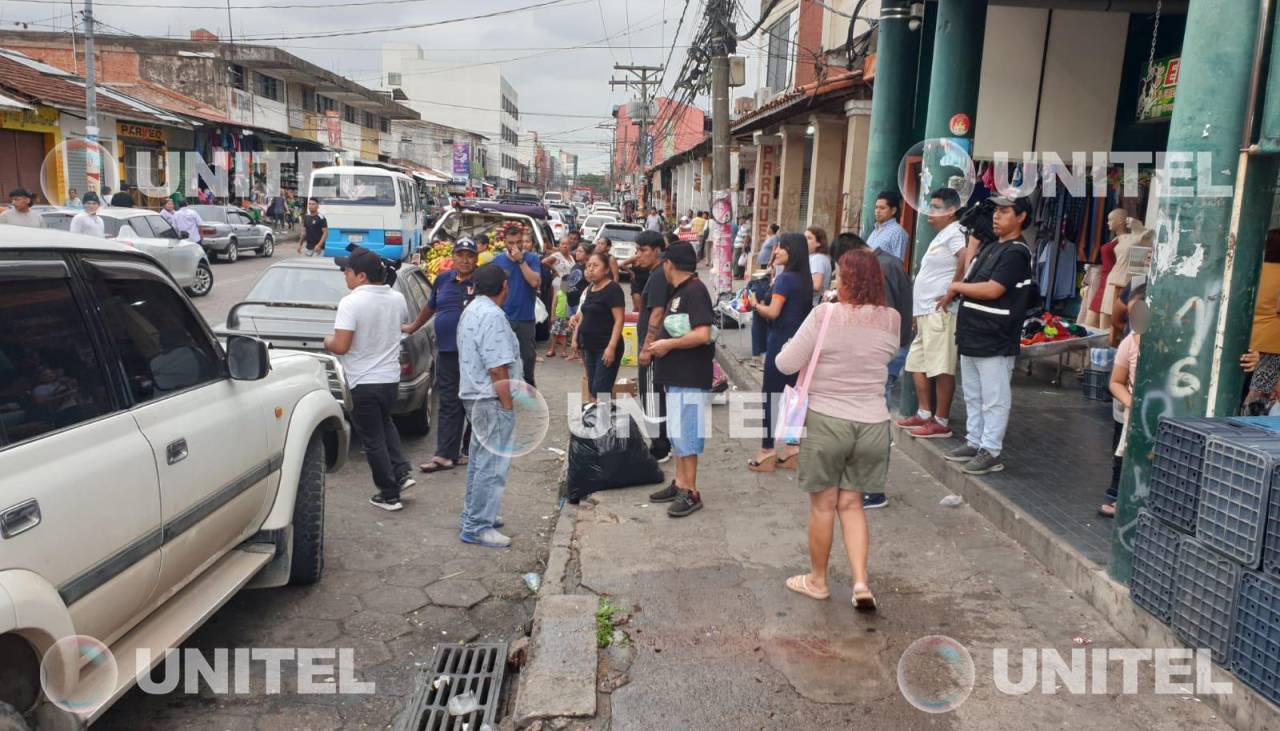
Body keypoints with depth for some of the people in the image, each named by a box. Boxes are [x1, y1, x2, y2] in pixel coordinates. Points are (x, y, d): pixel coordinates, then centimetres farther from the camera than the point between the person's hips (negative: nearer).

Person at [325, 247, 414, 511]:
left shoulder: (351, 302, -20)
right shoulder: (397, 299, 0)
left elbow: (341, 347, -23)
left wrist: (327, 342, -3)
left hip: (364, 382, -6)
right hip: (391, 377, 6)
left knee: (373, 440, 6)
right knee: (385, 424, 29)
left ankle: (389, 495, 12)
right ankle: (401, 472, 17)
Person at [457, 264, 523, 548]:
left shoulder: (470, 311, 15)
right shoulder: (493, 316, -19)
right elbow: (497, 368, -23)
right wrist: (508, 406, -17)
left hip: (474, 395, 11)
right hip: (492, 399, -11)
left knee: (480, 459, 20)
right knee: (492, 465, -5)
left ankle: (473, 516, 30)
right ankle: (477, 527, -1)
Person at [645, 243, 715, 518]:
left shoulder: (695, 291, -17)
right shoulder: (678, 291, 14)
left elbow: (702, 335, -26)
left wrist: (668, 344, -18)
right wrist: (659, 344, 7)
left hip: (690, 378, -10)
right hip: (676, 375, 10)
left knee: (686, 435, -5)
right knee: (677, 433, 16)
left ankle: (691, 493, 4)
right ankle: (680, 484, 26)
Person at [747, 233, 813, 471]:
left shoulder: (785, 278, -15)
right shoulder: (804, 279, 10)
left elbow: (773, 312, -21)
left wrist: (755, 304, -6)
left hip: (781, 342, -8)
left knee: (770, 396, -1)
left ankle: (766, 452, 4)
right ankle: (794, 450, 18)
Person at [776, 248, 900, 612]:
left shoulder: (824, 315, -14)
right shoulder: (892, 320, -1)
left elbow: (787, 364, -9)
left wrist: (790, 349, 11)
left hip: (826, 421, -3)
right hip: (872, 423, 4)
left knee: (823, 505, 11)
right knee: (851, 504, 17)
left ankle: (817, 580, 27)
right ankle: (861, 582, 8)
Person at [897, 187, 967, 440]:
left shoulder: (954, 234, -11)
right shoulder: (941, 236, 21)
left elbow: (967, 259, -31)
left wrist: (952, 291, -22)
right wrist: (918, 312, 22)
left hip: (940, 313, -11)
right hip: (925, 313, 11)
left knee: (942, 369, -6)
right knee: (918, 364, 15)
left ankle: (941, 422, -1)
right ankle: (924, 414, 23)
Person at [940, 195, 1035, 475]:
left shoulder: (1016, 252, -13)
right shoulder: (991, 248, 16)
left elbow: (992, 290, -21)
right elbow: (971, 278, 22)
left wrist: (955, 286, -10)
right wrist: (953, 293, 2)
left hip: (995, 341, -9)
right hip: (972, 336, 10)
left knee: (994, 399, -2)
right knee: (973, 396, 17)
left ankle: (990, 452, 4)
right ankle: (974, 442, 27)